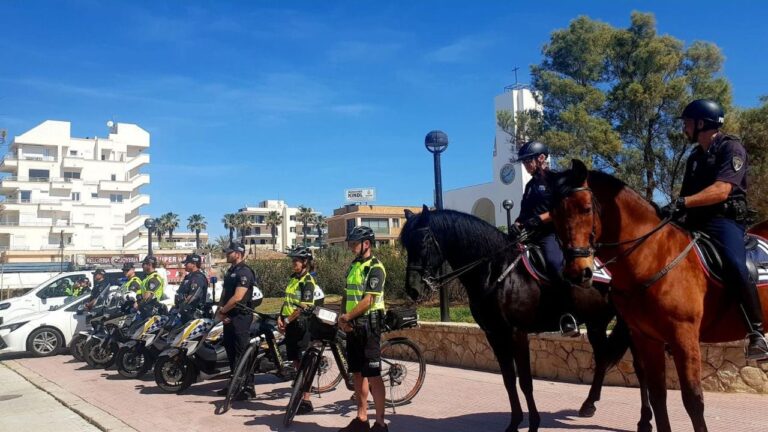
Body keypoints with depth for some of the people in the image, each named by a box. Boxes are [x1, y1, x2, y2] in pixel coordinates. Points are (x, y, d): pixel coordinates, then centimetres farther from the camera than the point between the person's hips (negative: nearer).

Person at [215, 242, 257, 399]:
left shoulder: (244, 272, -14)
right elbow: (224, 294, 16)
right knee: (230, 351, 14)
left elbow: (237, 297, -21)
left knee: (242, 353, -8)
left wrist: (222, 311, -12)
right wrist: (219, 311, 0)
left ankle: (248, 387, -5)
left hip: (240, 317, -10)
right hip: (228, 318, 10)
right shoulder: (230, 271, 17)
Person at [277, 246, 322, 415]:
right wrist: (280, 318, 2)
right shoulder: (293, 278, 13)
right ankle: (299, 396, 22)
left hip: (301, 325, -8)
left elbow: (304, 307, -18)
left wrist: (287, 320, -15)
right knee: (296, 363, 12)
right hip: (290, 325, 8)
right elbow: (286, 301, 15)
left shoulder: (308, 281, -11)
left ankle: (307, 402, 2)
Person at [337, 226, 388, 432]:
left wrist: (347, 317, -13)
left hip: (368, 326, -8)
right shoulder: (353, 267, 14)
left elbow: (368, 301, -18)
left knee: (373, 375, -4)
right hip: (353, 327, 8)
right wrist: (342, 318, -1)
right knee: (358, 373, 12)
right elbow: (346, 296, 14)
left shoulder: (375, 268, -12)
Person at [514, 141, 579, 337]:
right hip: (531, 236, 8)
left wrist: (539, 218, -20)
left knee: (554, 262, -33)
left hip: (551, 234, -8)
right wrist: (517, 225, 3)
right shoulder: (530, 185, 21)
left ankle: (569, 314, -27)